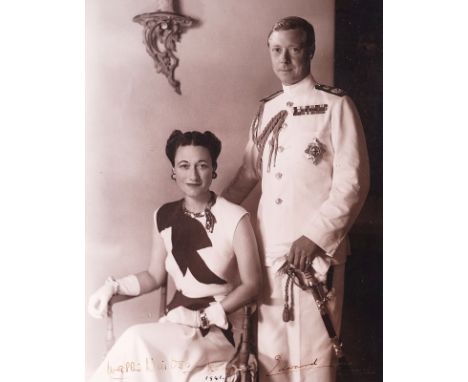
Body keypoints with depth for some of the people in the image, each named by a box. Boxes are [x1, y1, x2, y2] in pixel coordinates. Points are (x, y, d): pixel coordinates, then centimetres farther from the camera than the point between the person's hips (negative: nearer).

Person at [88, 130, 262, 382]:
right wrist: (113, 287, -4)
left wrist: (203, 317, -15)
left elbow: (251, 285, -9)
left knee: (138, 344, -25)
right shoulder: (164, 217, 3)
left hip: (220, 326, -4)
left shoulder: (235, 218, -13)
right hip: (178, 319, 4)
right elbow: (155, 275, 12)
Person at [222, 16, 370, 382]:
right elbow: (249, 173, 22)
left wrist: (316, 235, -14)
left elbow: (353, 181, -8)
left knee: (312, 346, -1)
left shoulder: (335, 105, -3)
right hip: (269, 245, 5)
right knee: (270, 346, 10)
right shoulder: (266, 110, 14)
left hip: (316, 248, -5)